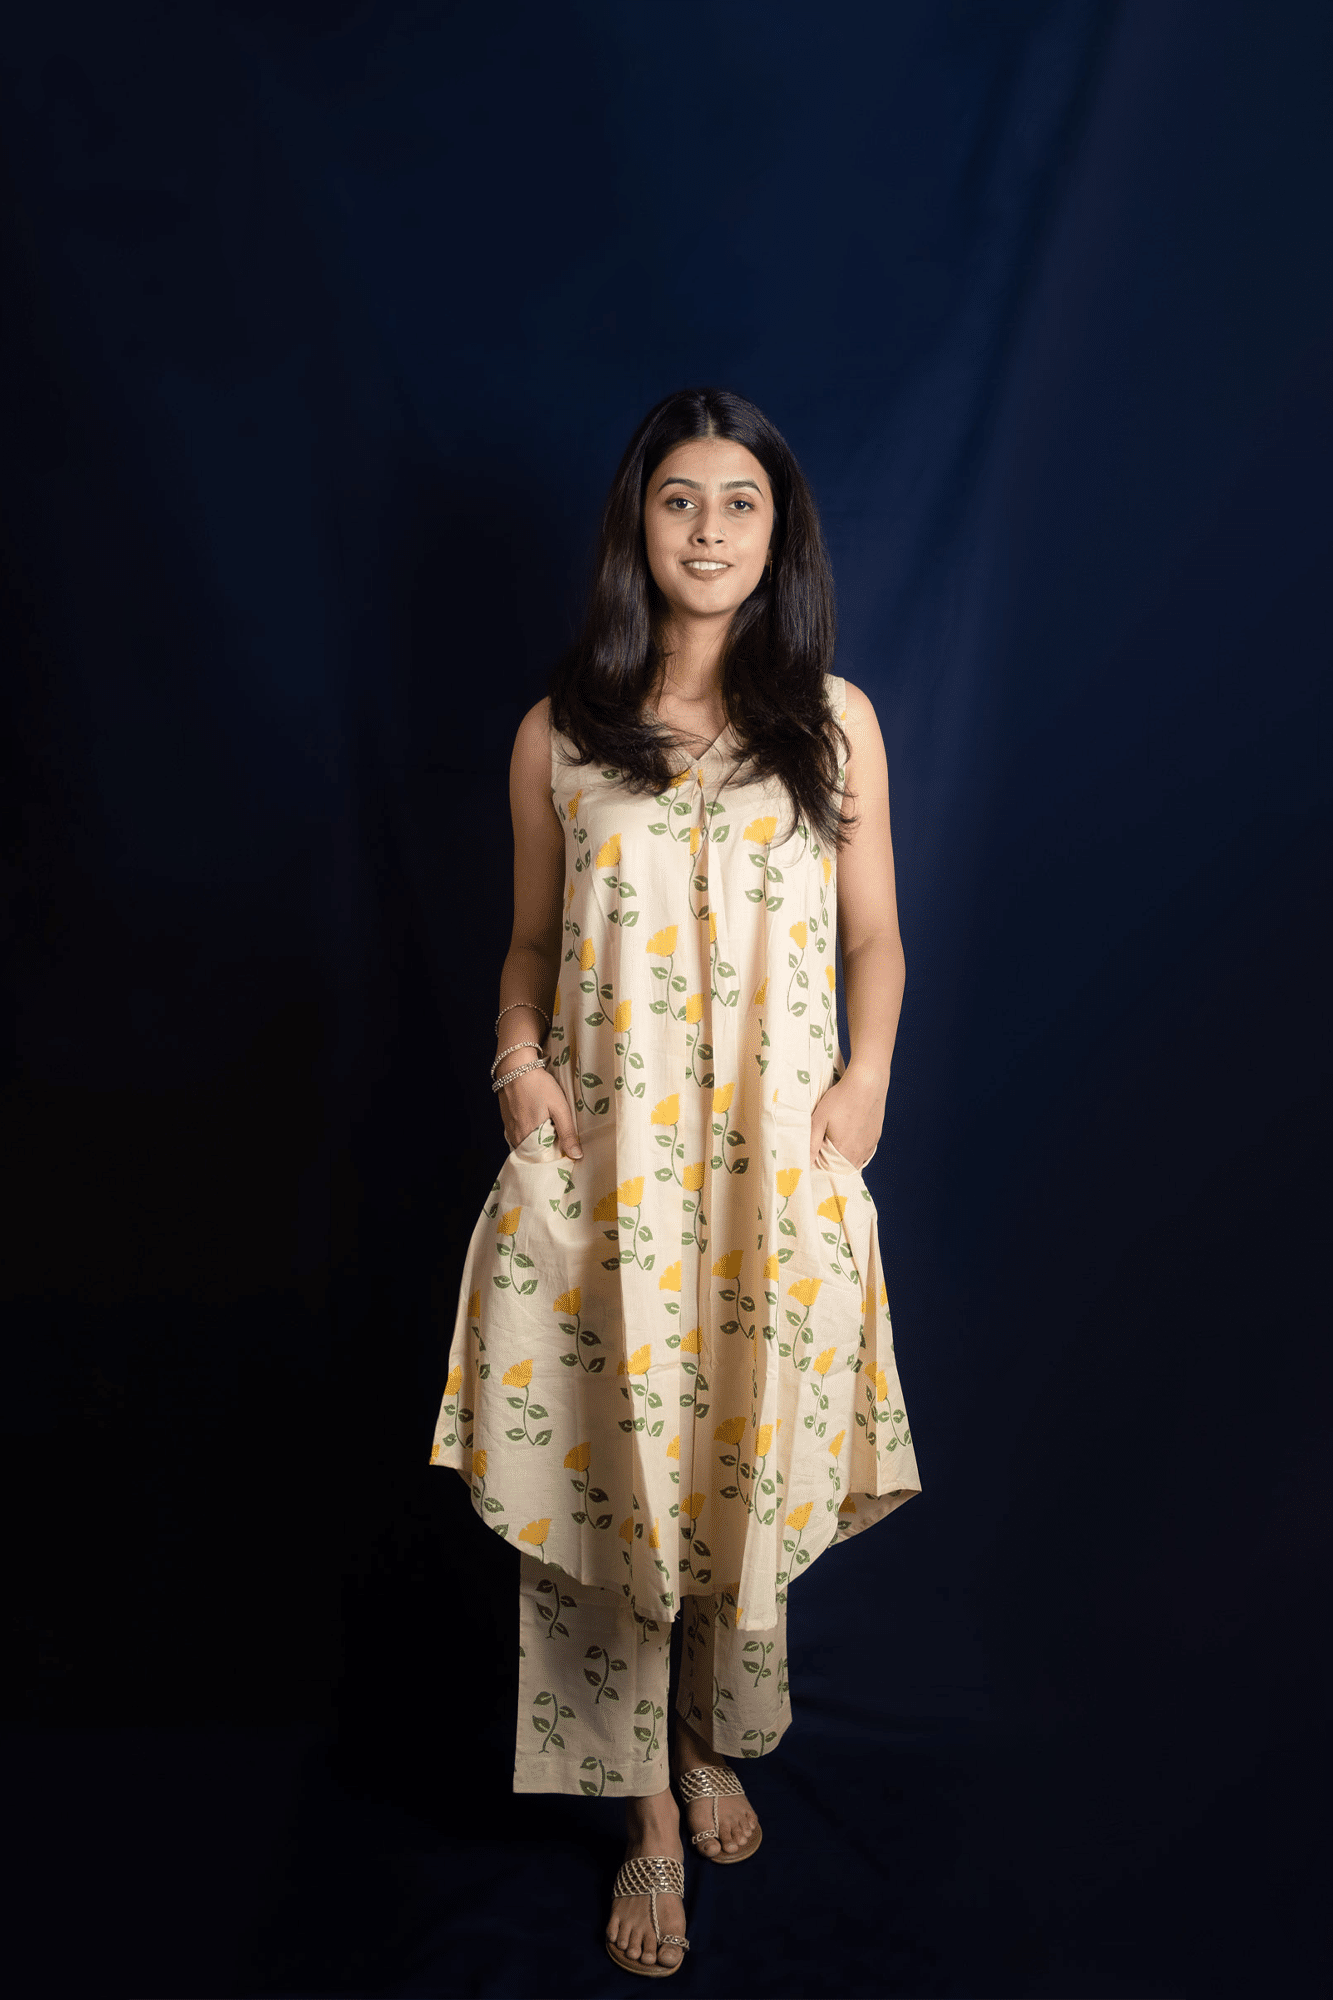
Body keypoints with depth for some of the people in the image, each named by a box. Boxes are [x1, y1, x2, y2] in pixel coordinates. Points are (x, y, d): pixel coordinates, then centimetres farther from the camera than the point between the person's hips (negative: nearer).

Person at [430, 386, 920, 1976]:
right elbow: (534, 940, 12)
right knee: (605, 1474, 4)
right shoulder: (561, 733, 6)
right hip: (601, 1158, 0)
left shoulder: (833, 718, 5)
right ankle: (649, 1815, 24)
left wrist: (866, 1076, -7)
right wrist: (519, 1052, -5)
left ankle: (716, 1741, 38)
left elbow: (874, 935, 8)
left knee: (752, 1465, 9)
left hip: (779, 1157, 0)